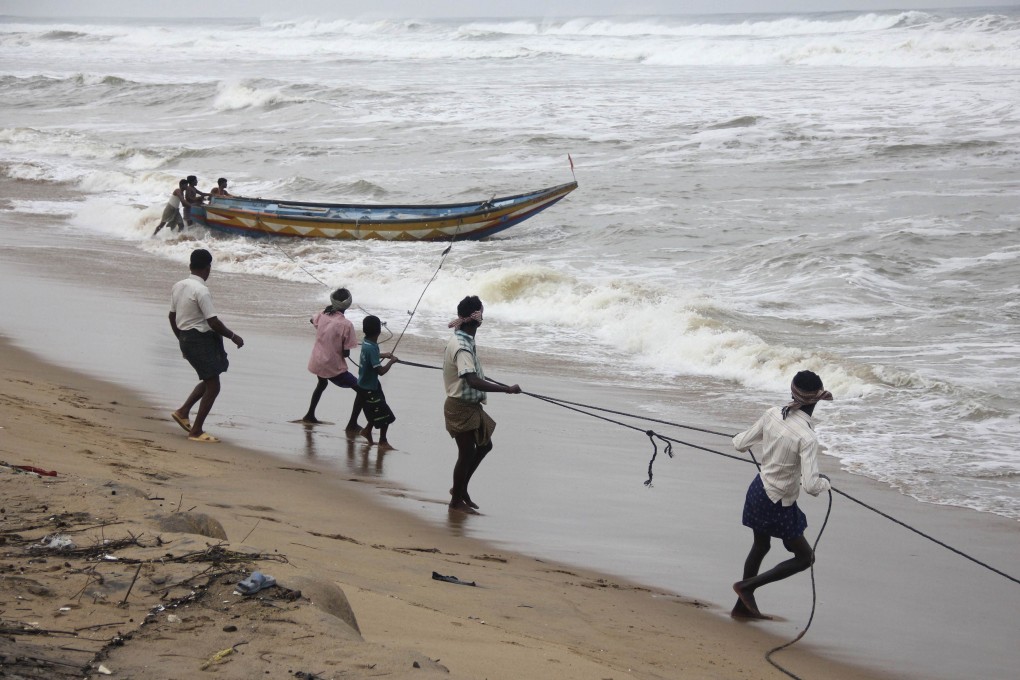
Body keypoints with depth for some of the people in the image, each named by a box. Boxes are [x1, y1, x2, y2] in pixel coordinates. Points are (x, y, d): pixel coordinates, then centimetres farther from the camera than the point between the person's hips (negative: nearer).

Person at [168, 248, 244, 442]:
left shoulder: (178, 286, 7)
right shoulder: (201, 290, -20)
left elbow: (172, 317, 14)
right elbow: (213, 322, -21)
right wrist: (233, 336, -7)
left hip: (186, 338, 9)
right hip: (201, 340, -9)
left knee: (209, 381, 22)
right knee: (213, 386, -2)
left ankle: (183, 412, 19)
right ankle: (196, 431, 0)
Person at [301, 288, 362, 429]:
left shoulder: (323, 315, -3)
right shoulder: (346, 325, -20)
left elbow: (312, 320, 24)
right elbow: (346, 353, -16)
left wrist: (328, 310, 31)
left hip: (316, 363, 7)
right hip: (334, 368, -7)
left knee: (322, 383, 38)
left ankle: (310, 415, 46)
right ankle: (352, 424, -1)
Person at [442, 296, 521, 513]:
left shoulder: (463, 341, 5)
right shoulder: (462, 347, -27)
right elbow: (473, 381, -38)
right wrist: (507, 389, -39)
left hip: (470, 405, 10)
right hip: (461, 407, -10)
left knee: (484, 445, 18)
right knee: (467, 453, 2)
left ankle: (461, 488, 30)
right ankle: (456, 500, 18)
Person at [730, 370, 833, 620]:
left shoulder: (773, 415, -11)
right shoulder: (806, 437, -29)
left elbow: (741, 443, 2)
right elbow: (811, 486, -31)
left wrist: (739, 438, 25)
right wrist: (825, 482, -9)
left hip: (759, 490, 7)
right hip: (778, 505, -7)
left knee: (761, 546, 28)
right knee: (805, 557, 12)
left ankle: (743, 606, 40)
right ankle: (747, 586, 10)